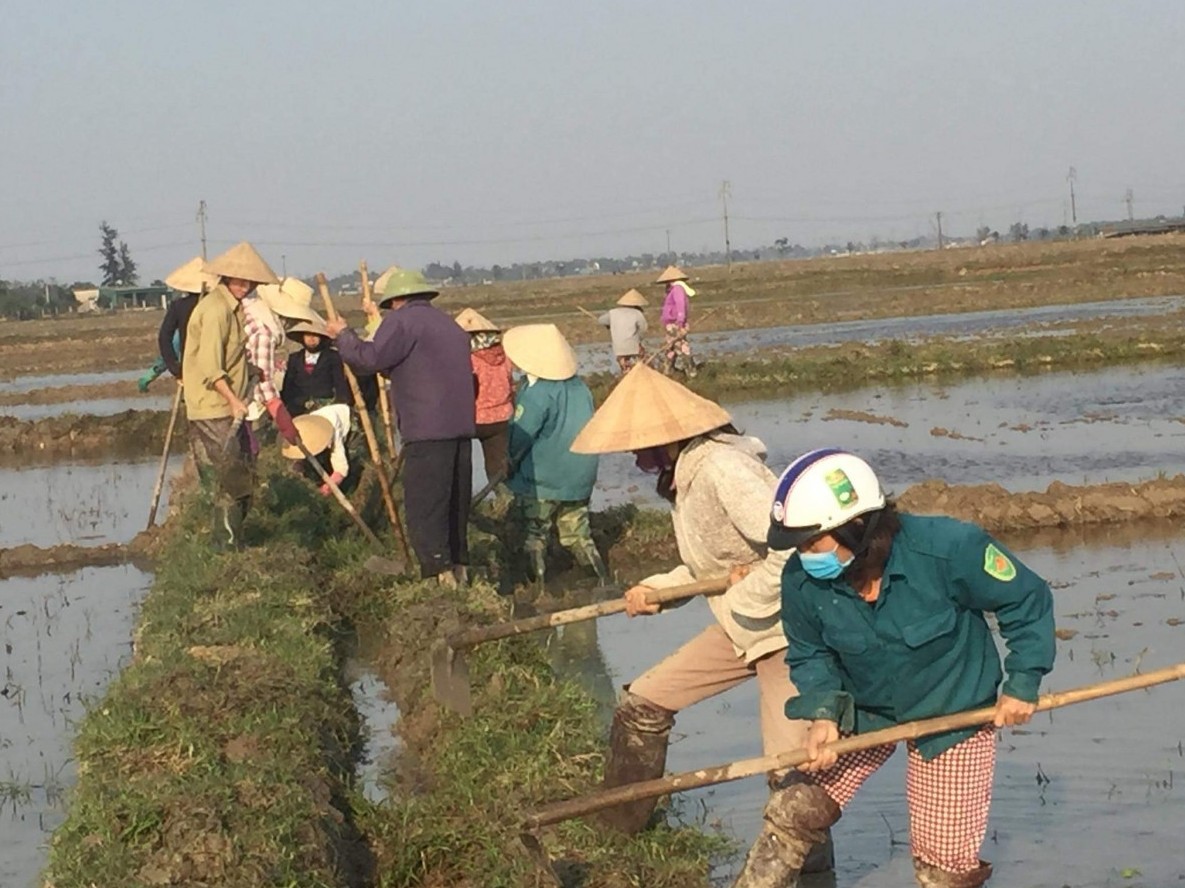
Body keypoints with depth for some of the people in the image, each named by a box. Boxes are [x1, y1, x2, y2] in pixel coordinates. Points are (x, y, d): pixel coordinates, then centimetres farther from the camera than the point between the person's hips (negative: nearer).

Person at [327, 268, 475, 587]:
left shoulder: (402, 320, -4)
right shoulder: (450, 325, 24)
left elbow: (370, 358, -13)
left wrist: (343, 334, 2)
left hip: (428, 429, -9)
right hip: (461, 426, 9)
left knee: (424, 504, -7)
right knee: (456, 500, 16)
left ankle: (440, 573, -13)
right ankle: (459, 567, 20)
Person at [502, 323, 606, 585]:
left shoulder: (537, 395, -21)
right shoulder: (580, 387, 1)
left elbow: (519, 438, -16)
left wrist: (510, 464, 3)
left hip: (541, 483, -7)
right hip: (580, 477, 7)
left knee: (534, 536, 8)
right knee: (577, 533, 16)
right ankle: (603, 580, 9)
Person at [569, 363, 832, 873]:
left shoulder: (723, 468, -25)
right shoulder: (683, 477, 7)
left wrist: (743, 604, -20)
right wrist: (656, 590, 0)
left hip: (785, 628, -10)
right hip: (739, 627, 10)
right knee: (643, 705, 11)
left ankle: (812, 863, 11)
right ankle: (618, 827, 26)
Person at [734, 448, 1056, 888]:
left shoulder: (947, 548, -32)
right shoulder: (802, 581, -21)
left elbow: (1028, 600, -16)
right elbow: (810, 655, -2)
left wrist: (1022, 684, -16)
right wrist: (824, 714, -19)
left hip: (954, 713, -3)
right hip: (863, 709, 3)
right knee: (793, 815, -2)